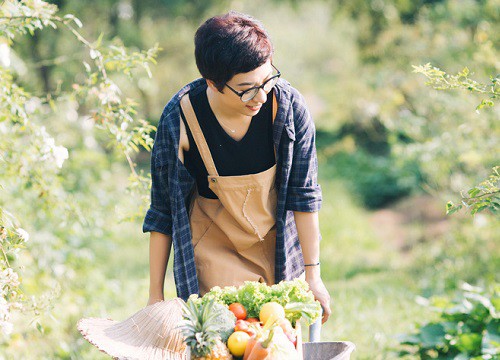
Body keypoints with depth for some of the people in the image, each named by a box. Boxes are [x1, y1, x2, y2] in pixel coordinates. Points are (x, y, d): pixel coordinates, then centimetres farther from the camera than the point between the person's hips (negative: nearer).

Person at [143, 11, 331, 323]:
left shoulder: (288, 107, -19)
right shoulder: (178, 120, -22)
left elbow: (303, 194, -8)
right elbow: (163, 212, -10)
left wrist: (313, 277, -5)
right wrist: (156, 295, -6)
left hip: (277, 250, 2)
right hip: (212, 249, -2)